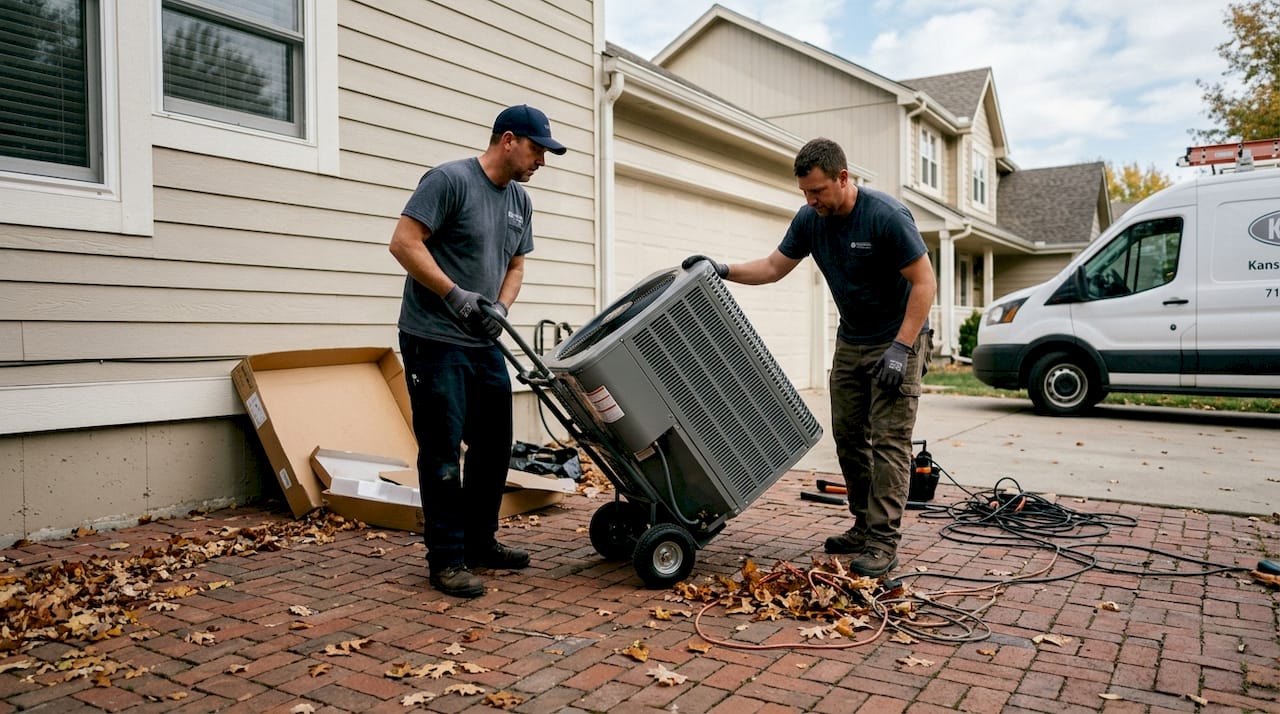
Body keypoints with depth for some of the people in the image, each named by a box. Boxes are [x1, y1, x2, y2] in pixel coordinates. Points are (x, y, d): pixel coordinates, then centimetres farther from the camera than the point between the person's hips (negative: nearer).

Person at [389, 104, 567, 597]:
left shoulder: (520, 200, 13)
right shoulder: (449, 180, -11)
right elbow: (404, 243, -17)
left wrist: (500, 308, -2)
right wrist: (457, 295, -20)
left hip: (484, 344, 8)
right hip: (435, 341, -8)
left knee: (494, 446, 13)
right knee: (443, 454, -3)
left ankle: (480, 542, 28)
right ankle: (447, 559, 7)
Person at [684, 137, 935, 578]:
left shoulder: (886, 217, -23)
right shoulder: (809, 220, -3)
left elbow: (924, 283, -20)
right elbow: (773, 267, 6)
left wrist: (900, 348, -25)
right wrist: (724, 271, -10)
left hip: (898, 341, -7)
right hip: (850, 342, 7)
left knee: (888, 440, -9)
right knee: (848, 437, 7)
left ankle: (883, 543, -6)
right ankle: (864, 528, 18)